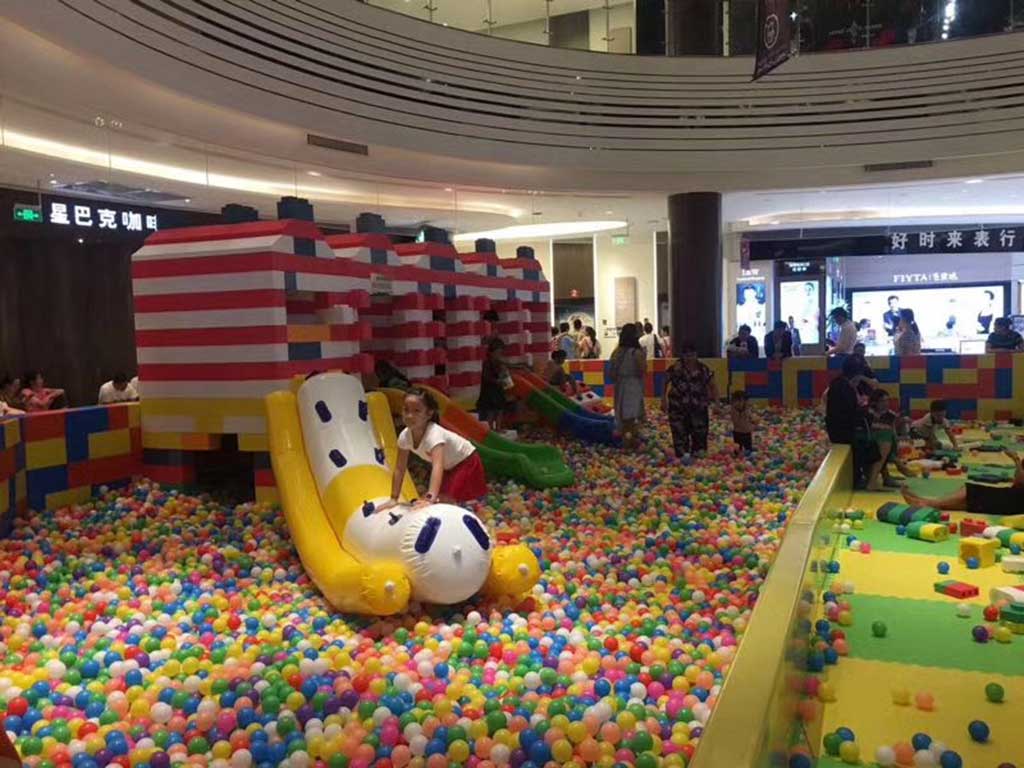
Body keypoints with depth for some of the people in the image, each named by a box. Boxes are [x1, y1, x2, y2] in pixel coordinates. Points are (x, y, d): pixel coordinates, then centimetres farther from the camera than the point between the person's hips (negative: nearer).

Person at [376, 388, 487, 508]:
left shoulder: (434, 434, -40)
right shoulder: (405, 436, -19)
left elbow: (437, 467, -53)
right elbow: (399, 469, -10)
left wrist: (430, 499, -63)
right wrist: (394, 499, -11)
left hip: (466, 462, -7)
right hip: (448, 466, 7)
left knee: (448, 500, -18)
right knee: (439, 500, -1)